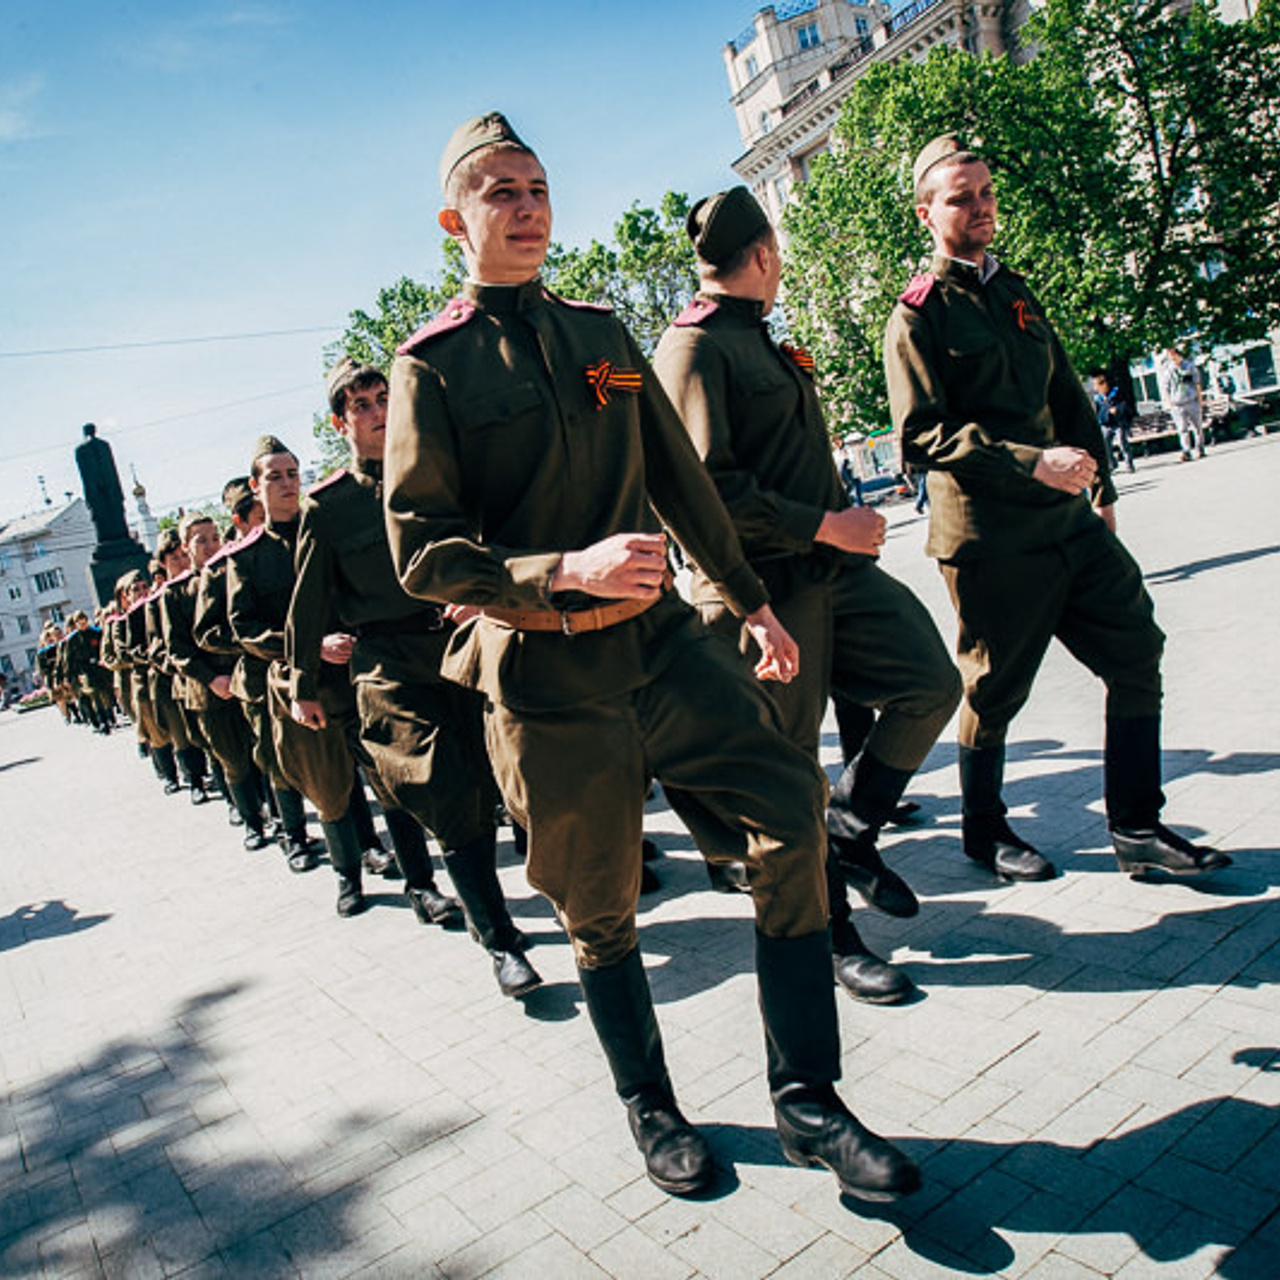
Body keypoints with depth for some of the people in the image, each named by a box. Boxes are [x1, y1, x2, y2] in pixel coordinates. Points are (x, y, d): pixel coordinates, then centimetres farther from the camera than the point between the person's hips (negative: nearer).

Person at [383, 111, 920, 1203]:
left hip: (660, 634, 4)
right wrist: (569, 570, -24)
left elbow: (680, 479, 18)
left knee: (792, 802, -9)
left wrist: (753, 602, 21)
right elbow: (423, 554, -10)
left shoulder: (601, 334, 12)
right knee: (601, 915, 9)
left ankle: (808, 1100, 9)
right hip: (545, 673, -4)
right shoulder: (432, 364, -3)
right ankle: (651, 1109, 36)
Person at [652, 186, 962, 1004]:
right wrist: (825, 525, -17)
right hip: (762, 589, -9)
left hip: (833, 565, 9)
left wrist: (848, 523, 18)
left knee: (933, 683, 0)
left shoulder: (763, 341, 19)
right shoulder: (693, 347, -11)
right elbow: (708, 487, -20)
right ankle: (831, 938, 19)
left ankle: (854, 831, 21)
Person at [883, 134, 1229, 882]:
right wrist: (1031, 463, -23)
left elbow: (1068, 397, 23)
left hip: (1068, 520, 7)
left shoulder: (1017, 294, 18)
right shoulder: (918, 316, -5)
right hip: (988, 538, -7)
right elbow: (923, 435, -16)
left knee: (1137, 652, 6)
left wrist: (1101, 485, 18)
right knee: (996, 687, 4)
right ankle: (985, 830, 25)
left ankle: (1138, 827, 19)